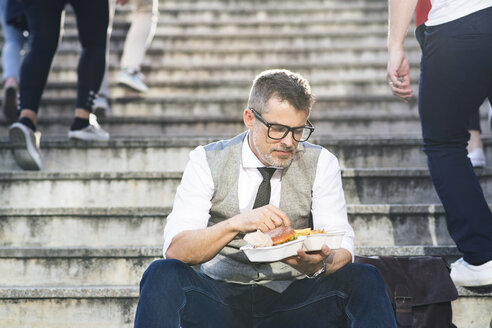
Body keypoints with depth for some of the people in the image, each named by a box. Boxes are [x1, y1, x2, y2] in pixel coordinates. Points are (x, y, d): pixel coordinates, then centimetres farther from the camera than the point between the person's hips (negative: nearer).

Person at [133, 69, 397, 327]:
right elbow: (175, 249, -11)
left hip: (293, 302, 0)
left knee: (363, 278, -27)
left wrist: (318, 266, -29)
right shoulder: (207, 162, -1)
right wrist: (236, 224, -28)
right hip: (221, 298, 0)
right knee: (163, 273, -29)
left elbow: (342, 249, -4)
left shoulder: (321, 163, 3)